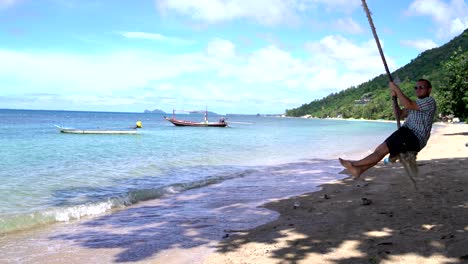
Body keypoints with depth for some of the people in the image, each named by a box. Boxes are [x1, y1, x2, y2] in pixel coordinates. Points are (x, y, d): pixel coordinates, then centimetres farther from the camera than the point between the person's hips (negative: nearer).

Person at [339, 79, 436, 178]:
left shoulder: (429, 101, -4)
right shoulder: (418, 103, 28)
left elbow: (408, 105, -20)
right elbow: (400, 114, 23)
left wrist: (396, 88, -12)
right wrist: (395, 98, 9)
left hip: (415, 138, -9)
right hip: (408, 135, 9)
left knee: (383, 149, -17)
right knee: (380, 149, -5)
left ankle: (355, 164, -17)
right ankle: (359, 169, -12)